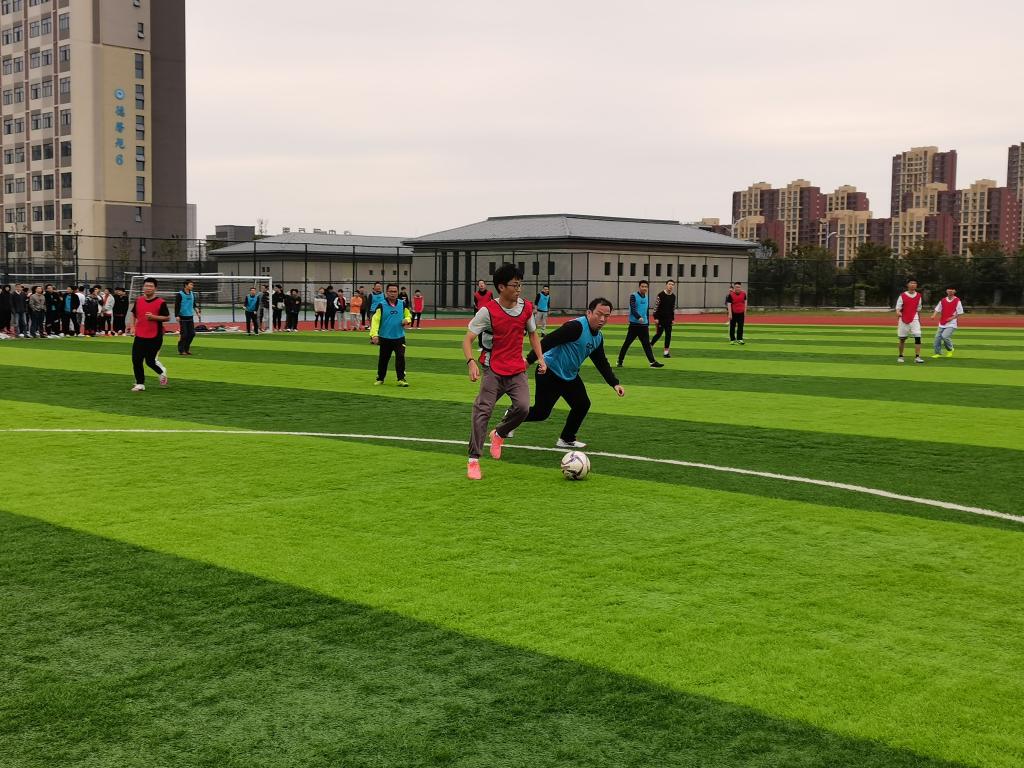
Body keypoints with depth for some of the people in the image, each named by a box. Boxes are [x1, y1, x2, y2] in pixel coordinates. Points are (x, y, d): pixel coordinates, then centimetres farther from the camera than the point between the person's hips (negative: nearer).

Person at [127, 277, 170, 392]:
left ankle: (162, 371, 30)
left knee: (150, 361, -3)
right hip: (140, 336, 5)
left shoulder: (161, 302, -7)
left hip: (154, 338, -4)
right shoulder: (138, 300, 6)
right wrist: (133, 325, 7)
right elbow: (134, 314, 21)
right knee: (136, 360, 0)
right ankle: (140, 384, 11)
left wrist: (154, 317, -18)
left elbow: (167, 317, -5)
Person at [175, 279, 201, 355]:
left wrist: (197, 312, 11)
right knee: (183, 334, -4)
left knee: (192, 333, 5)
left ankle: (186, 348, 20)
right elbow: (176, 305, -9)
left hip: (190, 317, 6)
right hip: (183, 317, -6)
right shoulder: (180, 294, -8)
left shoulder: (192, 294, 11)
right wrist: (177, 315, -14)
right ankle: (181, 350, 7)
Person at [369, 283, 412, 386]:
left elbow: (409, 315, 17)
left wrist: (407, 320, -8)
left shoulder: (402, 304, 3)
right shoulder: (381, 305, -7)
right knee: (383, 359, 10)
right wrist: (374, 335, -24)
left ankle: (401, 379, -4)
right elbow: (375, 320, -13)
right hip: (385, 338, -1)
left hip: (399, 337, 1)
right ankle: (380, 378, 27)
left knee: (400, 357, -11)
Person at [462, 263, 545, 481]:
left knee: (523, 407, -16)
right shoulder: (488, 311, -13)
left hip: (517, 369, 4)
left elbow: (532, 333, 18)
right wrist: (472, 362, -29)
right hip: (493, 369, -4)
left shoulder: (527, 308, 1)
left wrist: (540, 358, 7)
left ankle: (499, 434, 15)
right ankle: (473, 461, -3)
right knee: (482, 411, -12)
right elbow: (467, 339, -12)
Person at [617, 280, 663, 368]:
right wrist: (639, 317, -34)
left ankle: (652, 362, -6)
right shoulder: (633, 296, -6)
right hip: (634, 324, -5)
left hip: (644, 325, 5)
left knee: (647, 344, 0)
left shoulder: (647, 298, 14)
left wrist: (648, 325, 21)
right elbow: (633, 309, -18)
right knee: (627, 343, 0)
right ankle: (620, 361, 10)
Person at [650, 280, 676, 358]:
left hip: (669, 319, 5)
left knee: (668, 334, 1)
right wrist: (656, 318, -12)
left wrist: (673, 318, 13)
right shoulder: (660, 295, -9)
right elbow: (656, 307, -8)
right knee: (659, 333, -3)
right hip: (660, 318, -5)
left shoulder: (673, 296, 8)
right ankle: (650, 346, 18)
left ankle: (666, 351, 6)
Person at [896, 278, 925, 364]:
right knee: (902, 338, 7)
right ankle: (900, 356, 22)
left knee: (918, 337, -13)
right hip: (903, 319, -1)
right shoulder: (902, 296, -2)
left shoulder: (919, 296, 5)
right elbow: (898, 307, -4)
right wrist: (898, 312, -25)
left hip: (914, 319, 1)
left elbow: (918, 309, 14)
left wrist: (919, 319, 16)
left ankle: (917, 357, -13)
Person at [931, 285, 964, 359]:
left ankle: (950, 349, 5)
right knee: (937, 337, 2)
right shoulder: (943, 300, 7)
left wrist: (952, 318, -15)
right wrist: (934, 316, -12)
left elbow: (959, 313, -4)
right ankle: (938, 353, 18)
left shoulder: (957, 301, -5)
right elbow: (937, 310, 8)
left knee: (945, 336, -22)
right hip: (942, 324, 5)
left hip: (951, 324, -5)